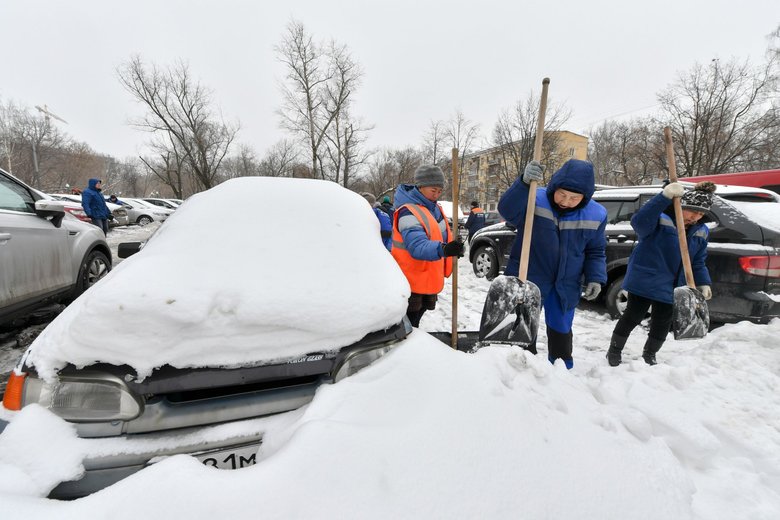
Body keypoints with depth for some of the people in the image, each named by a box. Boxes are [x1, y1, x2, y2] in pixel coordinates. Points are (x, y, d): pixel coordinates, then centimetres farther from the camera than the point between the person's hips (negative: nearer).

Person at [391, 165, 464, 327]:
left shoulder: (433, 207, 7)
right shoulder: (408, 212, -23)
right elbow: (417, 246, -38)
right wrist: (443, 249, -53)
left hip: (429, 281, 9)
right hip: (412, 283, -9)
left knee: (413, 324, 24)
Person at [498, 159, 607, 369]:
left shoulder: (596, 215, -3)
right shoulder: (534, 199, -14)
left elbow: (596, 251, 8)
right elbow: (506, 210, -33)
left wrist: (595, 278, -5)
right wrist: (524, 183, -46)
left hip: (565, 286, 4)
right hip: (528, 279, -3)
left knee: (561, 331, 18)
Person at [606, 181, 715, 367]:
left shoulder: (702, 232, 7)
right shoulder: (661, 219, -15)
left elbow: (698, 262, 15)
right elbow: (639, 222, -39)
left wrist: (703, 282, 3)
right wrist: (665, 196, -45)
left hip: (670, 289, 6)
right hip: (644, 281, -6)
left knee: (662, 325, 13)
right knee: (632, 317, 2)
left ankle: (649, 356, 32)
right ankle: (614, 352, 19)